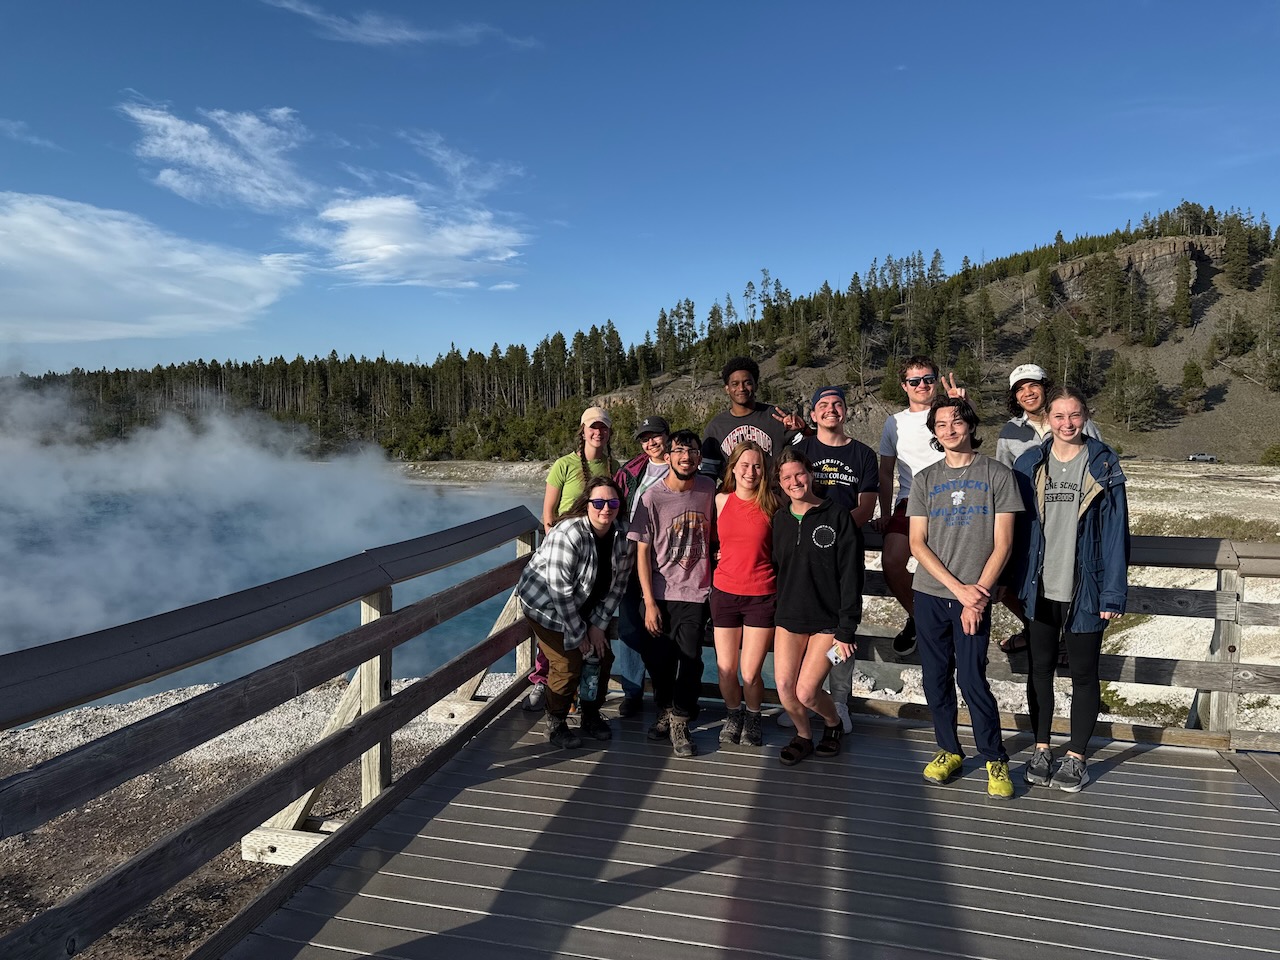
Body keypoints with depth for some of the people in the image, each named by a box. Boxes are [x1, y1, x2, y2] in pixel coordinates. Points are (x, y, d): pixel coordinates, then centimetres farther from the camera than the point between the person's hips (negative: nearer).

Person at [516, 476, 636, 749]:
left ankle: (591, 717, 27)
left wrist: (598, 625, -8)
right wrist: (578, 634, -22)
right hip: (547, 603, -6)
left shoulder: (623, 536, -12)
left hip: (585, 606, 7)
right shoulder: (568, 534, -32)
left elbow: (617, 584, -4)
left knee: (602, 657, 5)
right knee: (568, 666, -9)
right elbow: (560, 590, -29)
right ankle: (555, 726, 15)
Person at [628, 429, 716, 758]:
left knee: (690, 660, -5)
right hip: (660, 594, -1)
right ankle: (665, 712, 30)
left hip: (695, 593, 1)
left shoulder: (708, 490, 0)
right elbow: (642, 552, -6)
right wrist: (649, 602, -9)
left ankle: (680, 723, 12)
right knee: (659, 660, 5)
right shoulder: (652, 497, -8)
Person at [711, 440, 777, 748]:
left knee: (750, 673, -1)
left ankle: (753, 717, 28)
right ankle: (733, 714, 35)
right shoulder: (720, 500, 2)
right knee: (725, 669, 7)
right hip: (725, 593, 2)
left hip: (761, 595, -2)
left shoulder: (770, 504, -4)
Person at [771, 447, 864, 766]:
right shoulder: (780, 519, 7)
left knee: (806, 692, -7)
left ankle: (834, 724, 26)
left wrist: (847, 629, -11)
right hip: (789, 618, 4)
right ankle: (803, 736, 25)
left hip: (828, 620, -4)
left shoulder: (837, 516, -7)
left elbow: (851, 576, -9)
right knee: (784, 686, -4)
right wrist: (781, 609, 10)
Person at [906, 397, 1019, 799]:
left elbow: (1002, 544, -2)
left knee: (971, 679, -7)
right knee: (936, 678, 8)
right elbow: (917, 543, 2)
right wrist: (958, 588, -8)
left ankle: (996, 759, 12)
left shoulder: (998, 475, 1)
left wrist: (978, 594, -11)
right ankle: (949, 750, 25)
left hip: (975, 595, -3)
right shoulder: (925, 479, 8)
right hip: (930, 594, 3)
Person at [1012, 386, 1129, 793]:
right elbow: (1016, 526, 5)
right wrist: (1010, 580, 0)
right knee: (1040, 668, 12)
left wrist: (1113, 592, -10)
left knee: (1083, 673, 9)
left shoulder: (1103, 465, -4)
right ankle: (1041, 749, 26)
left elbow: (1115, 530, -6)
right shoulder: (1029, 464, 2)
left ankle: (1076, 756, 23)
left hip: (1084, 590, -2)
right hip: (1040, 588, 2)